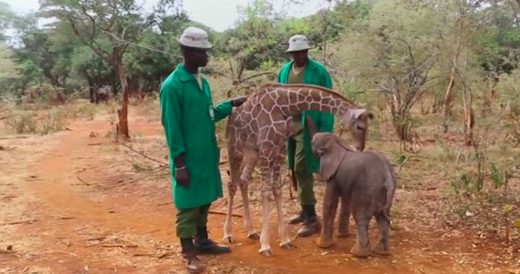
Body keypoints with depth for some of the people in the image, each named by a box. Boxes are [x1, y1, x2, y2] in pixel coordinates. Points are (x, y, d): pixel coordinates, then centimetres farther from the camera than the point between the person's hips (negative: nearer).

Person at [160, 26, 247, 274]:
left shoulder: (202, 82, 9)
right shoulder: (172, 85, -16)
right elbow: (171, 127, -16)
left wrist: (232, 104, 10)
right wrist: (179, 163, -17)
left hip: (207, 154, 8)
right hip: (188, 158, -8)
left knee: (204, 200, 18)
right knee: (187, 203, 3)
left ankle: (202, 241, 34)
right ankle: (188, 253, 15)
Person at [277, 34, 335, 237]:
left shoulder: (319, 71, -9)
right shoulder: (284, 70, 8)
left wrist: (325, 131, -13)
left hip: (308, 128, -6)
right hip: (289, 127, 6)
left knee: (302, 170, -10)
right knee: (295, 170, 14)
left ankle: (311, 218, -3)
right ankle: (305, 209, 29)